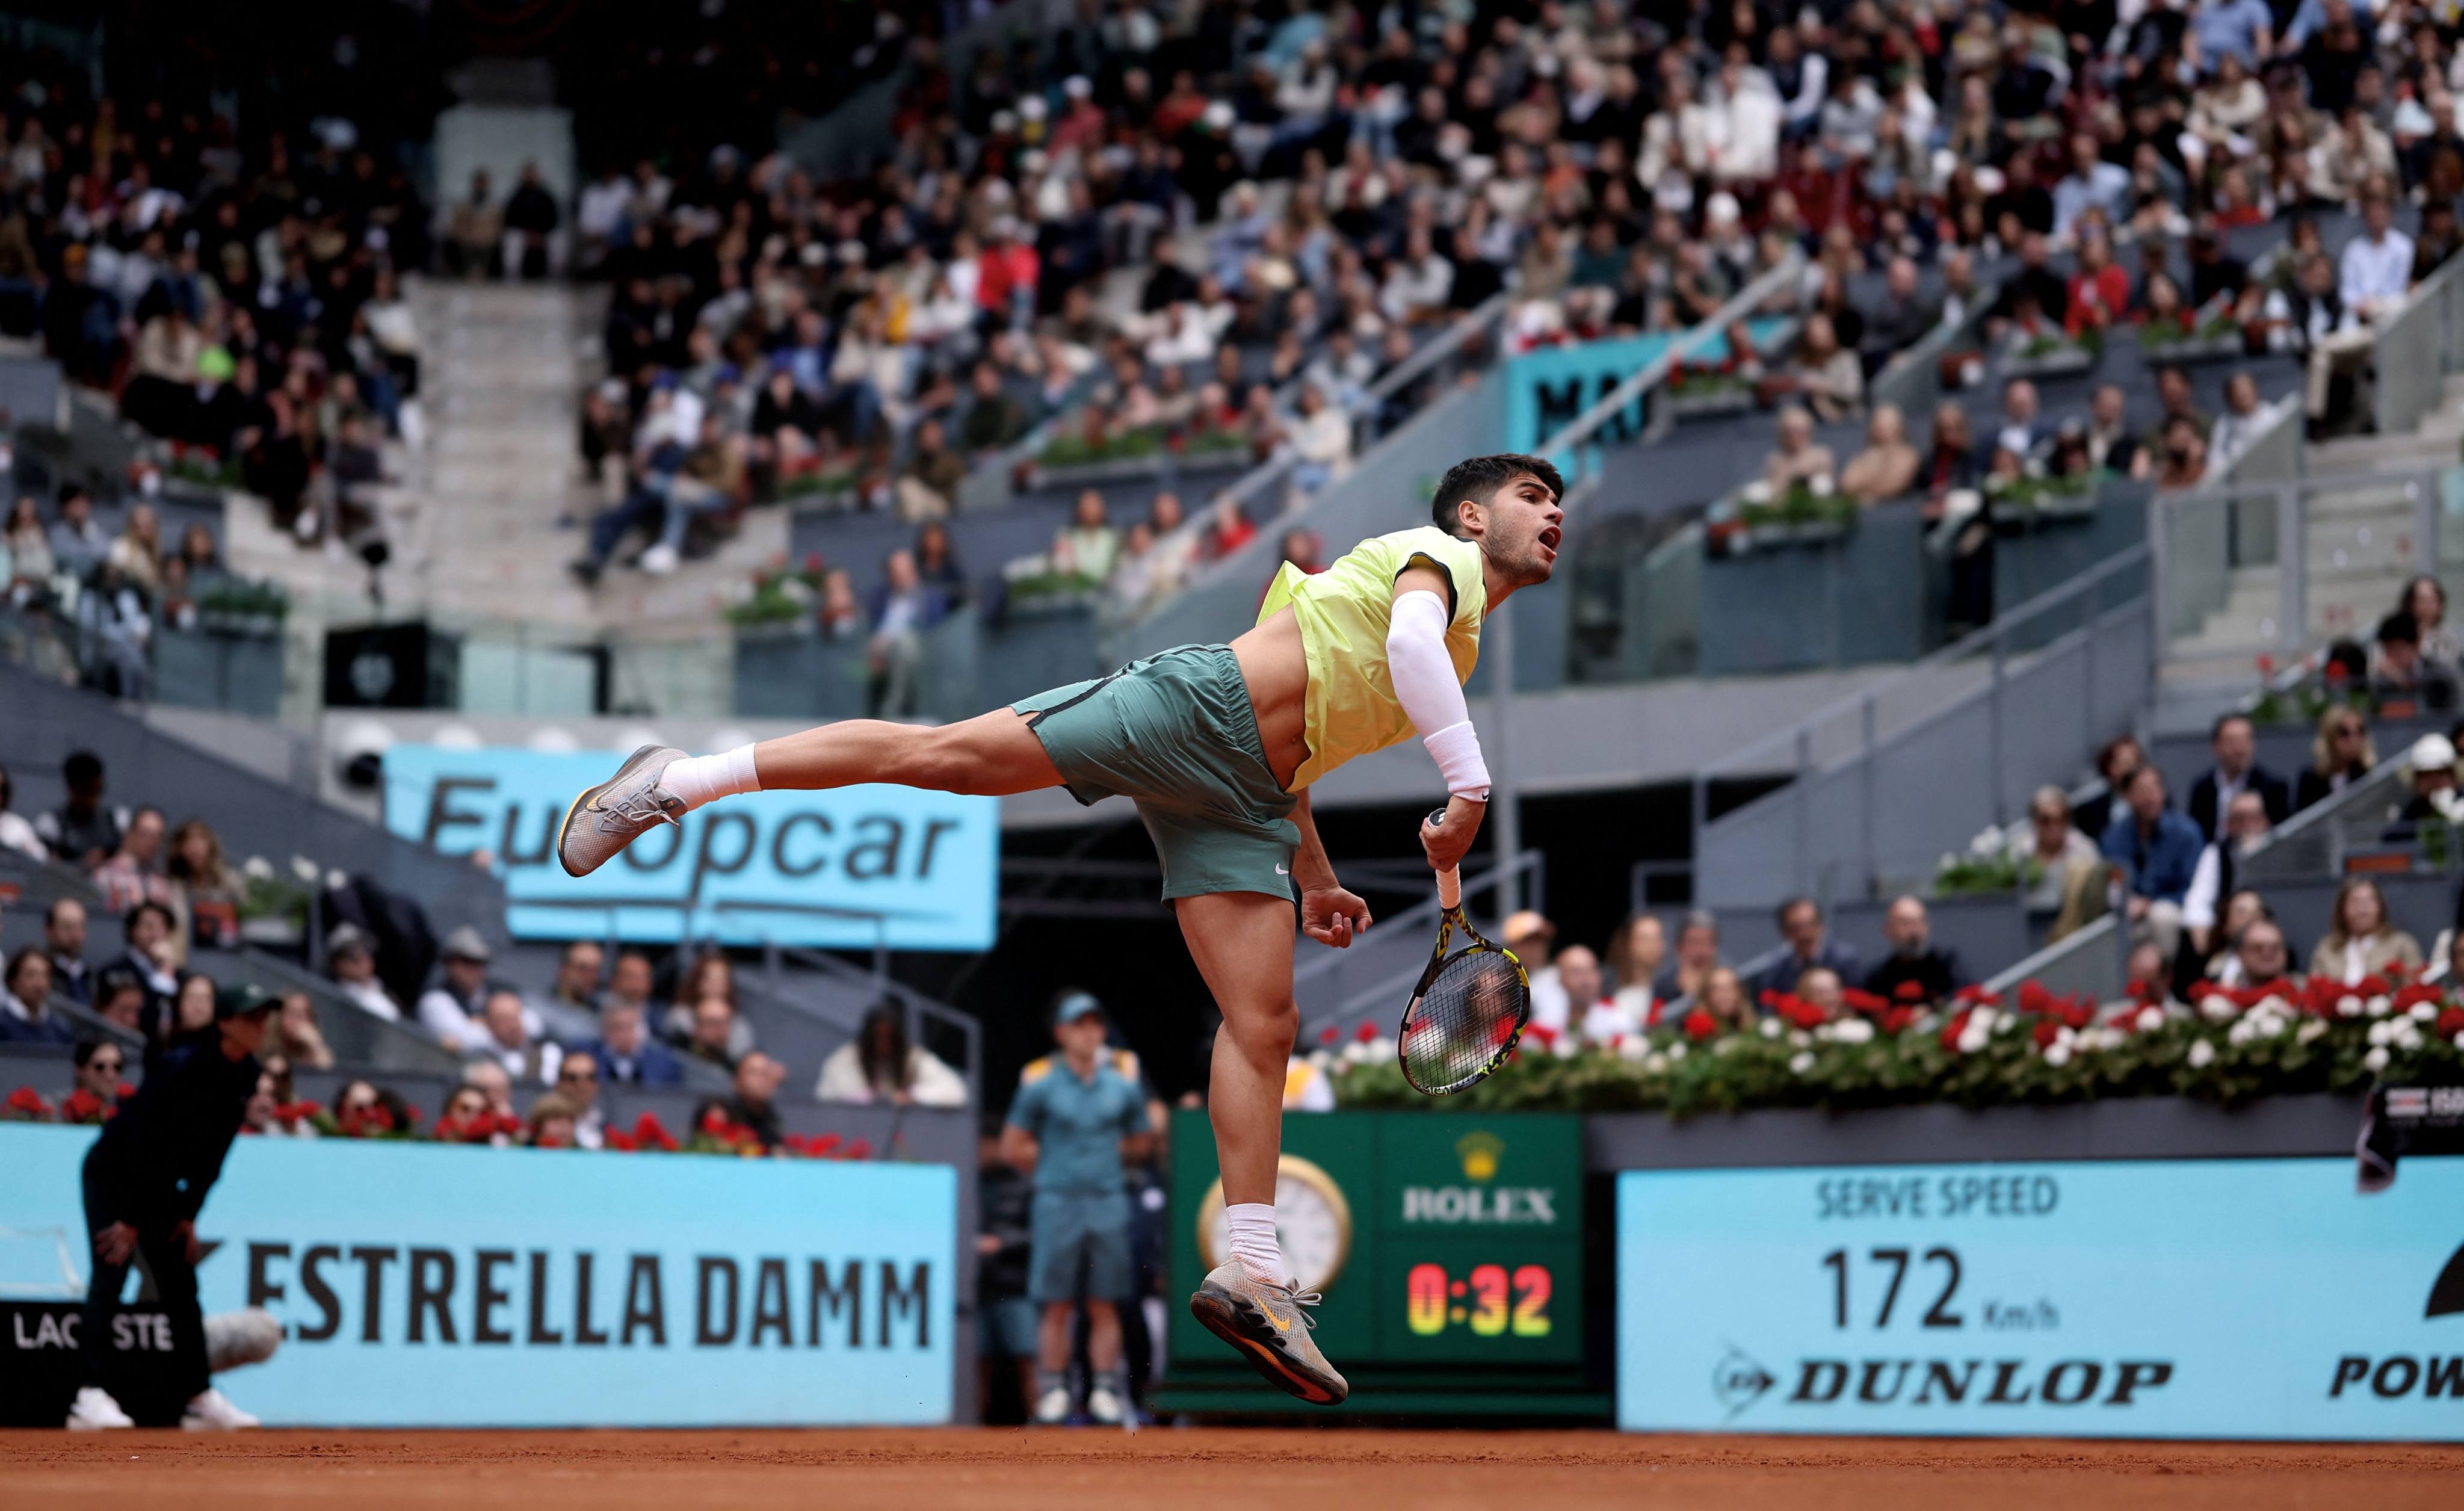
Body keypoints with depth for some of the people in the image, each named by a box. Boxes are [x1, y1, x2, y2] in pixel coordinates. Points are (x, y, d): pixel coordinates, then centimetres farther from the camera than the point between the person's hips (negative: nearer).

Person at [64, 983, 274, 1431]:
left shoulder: (247, 1077, -6)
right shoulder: (181, 1066, -28)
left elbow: (213, 1154, 3)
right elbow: (141, 1142, -26)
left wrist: (189, 1214, 1)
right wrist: (130, 1221, -23)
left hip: (160, 1183, 8)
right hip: (113, 1175, -8)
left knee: (181, 1285, 7)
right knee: (111, 1272, -19)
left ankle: (201, 1397, 11)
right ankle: (91, 1395, -26)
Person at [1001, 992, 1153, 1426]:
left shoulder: (1123, 1088, 8)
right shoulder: (1041, 1086, 1)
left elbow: (1137, 1145, 20)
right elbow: (1013, 1148, 6)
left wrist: (1103, 1155, 10)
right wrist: (1053, 1164, 6)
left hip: (1108, 1206, 2)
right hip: (1058, 1205, -2)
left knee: (1104, 1306, 2)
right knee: (1057, 1308, -2)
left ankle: (1106, 1392, 6)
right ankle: (1052, 1393, 2)